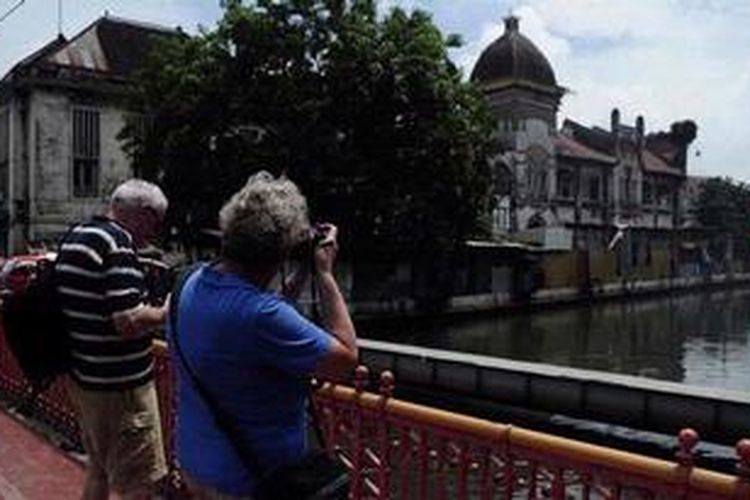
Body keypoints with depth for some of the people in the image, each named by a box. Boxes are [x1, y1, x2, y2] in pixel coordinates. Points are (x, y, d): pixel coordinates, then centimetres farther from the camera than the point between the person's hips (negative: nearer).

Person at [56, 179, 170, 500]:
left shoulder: (74, 236, 10)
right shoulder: (117, 244, -20)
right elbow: (129, 322, -27)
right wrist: (167, 313, -11)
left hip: (83, 377, 10)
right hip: (119, 386, -10)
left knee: (99, 471, 25)